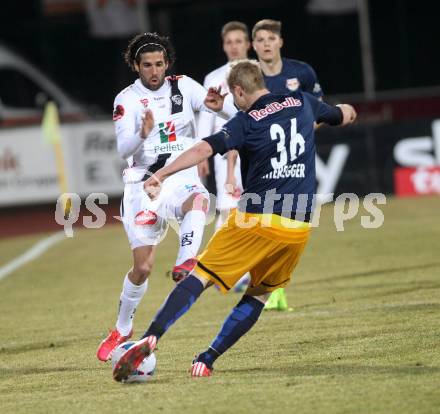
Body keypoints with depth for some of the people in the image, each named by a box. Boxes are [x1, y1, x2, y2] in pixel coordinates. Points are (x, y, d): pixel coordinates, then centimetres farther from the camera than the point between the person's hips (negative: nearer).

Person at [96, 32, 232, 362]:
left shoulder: (184, 87, 2)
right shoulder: (127, 100, -1)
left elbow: (235, 112, -9)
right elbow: (123, 149, -14)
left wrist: (217, 105, -33)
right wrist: (142, 134, -35)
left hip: (182, 178, 1)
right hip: (144, 184, -1)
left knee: (198, 200, -38)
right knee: (142, 268, -3)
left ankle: (185, 266, -47)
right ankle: (122, 330, 17)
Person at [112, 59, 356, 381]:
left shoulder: (246, 122, -2)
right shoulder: (302, 103, 12)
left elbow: (205, 149, -19)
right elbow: (343, 116, 34)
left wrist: (161, 175, -25)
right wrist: (346, 111, 58)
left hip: (255, 219, -4)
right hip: (299, 226, 4)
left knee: (200, 278, -2)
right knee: (260, 294, 18)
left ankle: (150, 339, -19)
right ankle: (206, 362, 9)